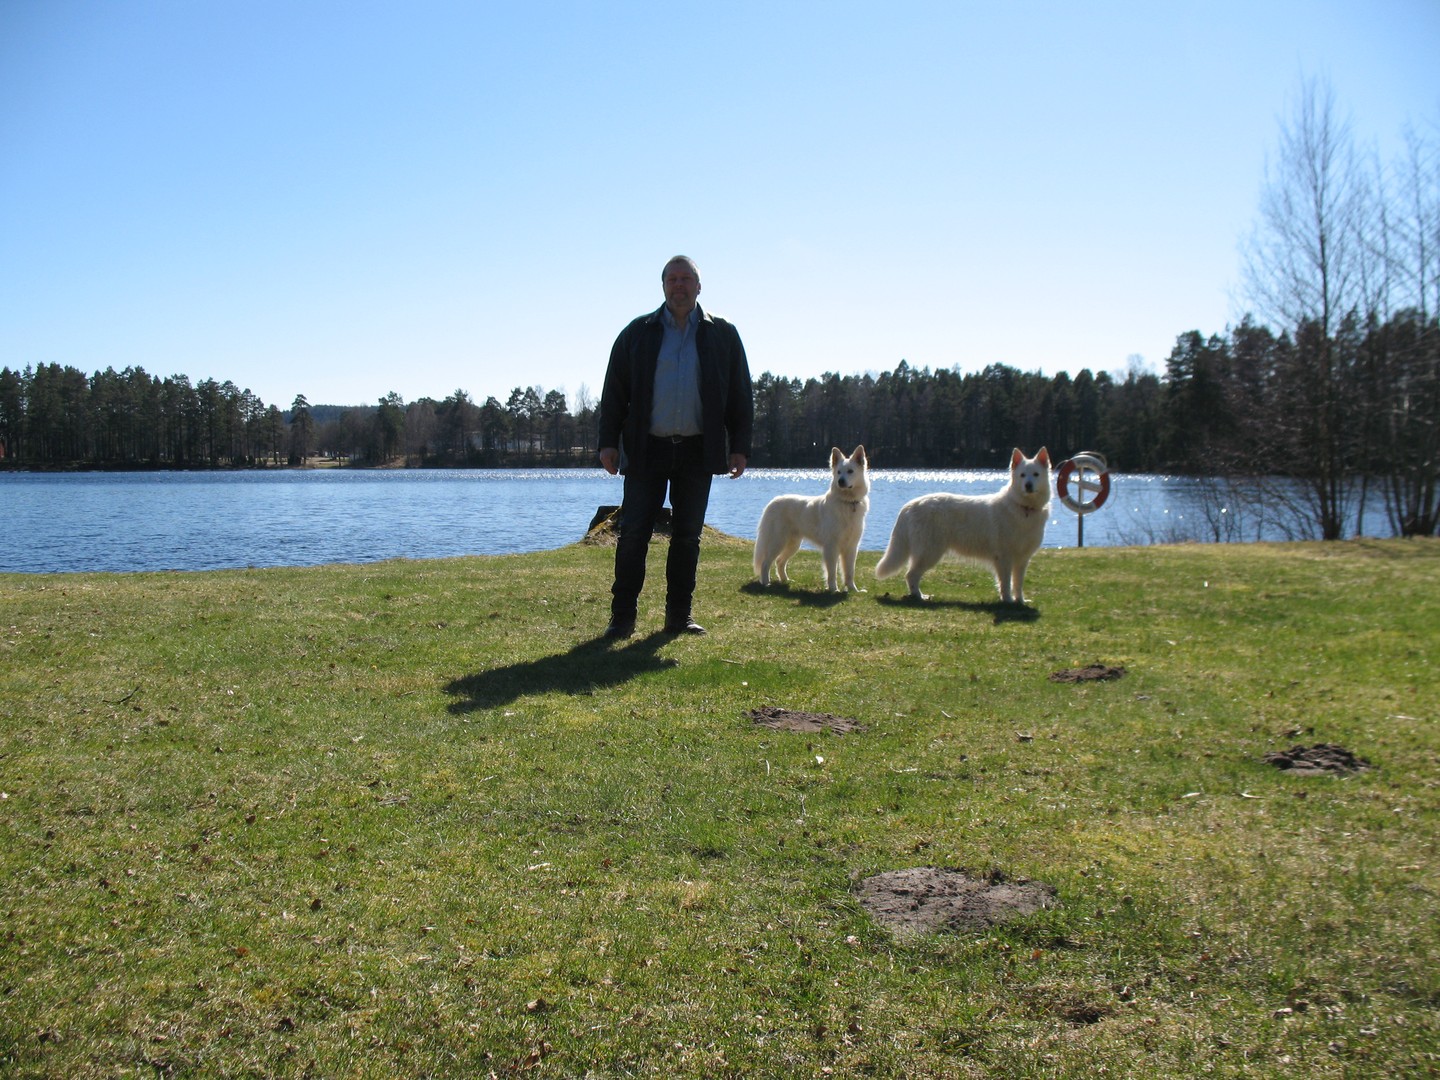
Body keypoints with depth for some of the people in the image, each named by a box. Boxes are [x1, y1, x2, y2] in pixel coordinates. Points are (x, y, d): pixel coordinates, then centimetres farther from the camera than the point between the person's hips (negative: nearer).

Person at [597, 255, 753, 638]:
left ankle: (679, 614, 15)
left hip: (698, 451, 1)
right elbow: (614, 390, 6)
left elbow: (741, 395, 8)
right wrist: (608, 441, -1)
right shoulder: (638, 332, 7)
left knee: (688, 535, 6)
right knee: (634, 532, -3)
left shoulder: (722, 334, 8)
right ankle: (622, 616, 4)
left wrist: (739, 447, 0)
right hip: (647, 449, -1)